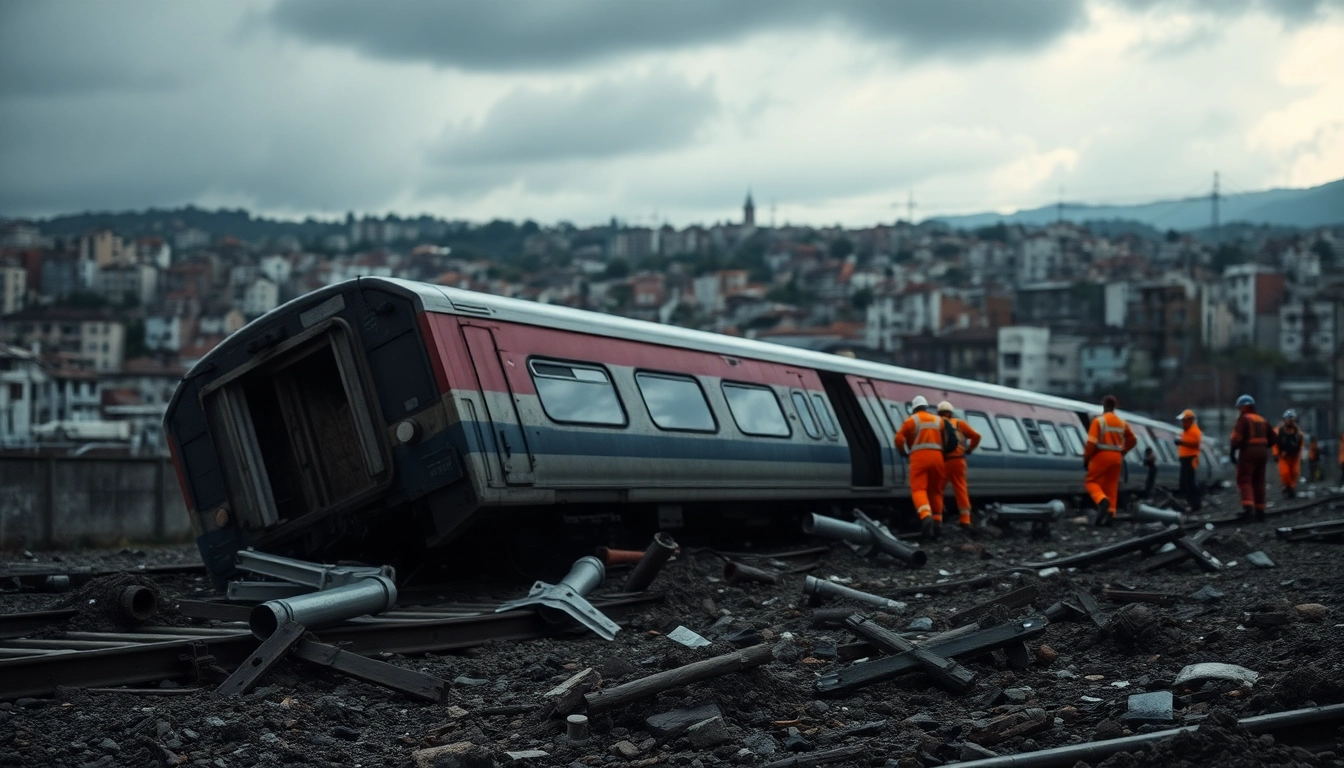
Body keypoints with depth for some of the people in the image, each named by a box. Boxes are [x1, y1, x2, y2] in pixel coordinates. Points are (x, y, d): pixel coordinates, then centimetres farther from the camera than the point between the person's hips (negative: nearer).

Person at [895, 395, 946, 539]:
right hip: (936, 456, 3)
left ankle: (926, 516, -33)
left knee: (918, 489, -8)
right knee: (936, 490, 15)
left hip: (919, 457, -3)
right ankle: (937, 521, 13)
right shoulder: (938, 420, 18)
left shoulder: (912, 420, 7)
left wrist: (904, 452, 14)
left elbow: (899, 438, -2)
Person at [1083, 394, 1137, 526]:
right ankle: (1110, 514, 3)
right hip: (1116, 457, 5)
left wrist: (1086, 458, -5)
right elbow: (1133, 440, 15)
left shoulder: (1099, 421, -9)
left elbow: (1091, 442, -14)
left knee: (1092, 482, 4)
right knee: (1111, 486, 10)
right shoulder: (1122, 423, 9)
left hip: (1101, 455, -5)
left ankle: (1102, 501, -23)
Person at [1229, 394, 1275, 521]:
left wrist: (1232, 451, -9)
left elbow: (1237, 437, -18)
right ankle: (1260, 510, 13)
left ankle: (1248, 505, -25)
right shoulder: (1262, 420, 16)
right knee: (1258, 482, 13)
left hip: (1248, 453, -7)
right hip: (1262, 452, 7)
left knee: (1244, 480, -5)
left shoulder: (1243, 419, -7)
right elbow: (1272, 438, 18)